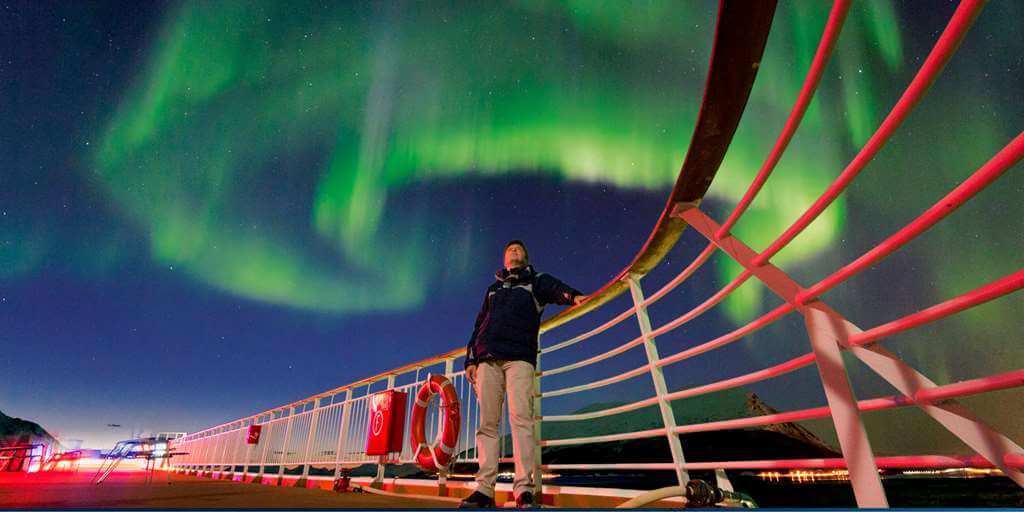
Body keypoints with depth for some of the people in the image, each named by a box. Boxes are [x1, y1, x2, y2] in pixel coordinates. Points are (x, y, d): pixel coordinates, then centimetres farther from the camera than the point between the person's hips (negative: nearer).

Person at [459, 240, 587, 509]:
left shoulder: (536, 281, 18)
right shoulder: (493, 289, 29)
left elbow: (556, 288, -5)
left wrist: (574, 295, -29)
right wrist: (471, 359, 12)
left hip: (519, 357, -3)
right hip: (488, 359, 4)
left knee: (521, 416, -16)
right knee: (487, 422, -2)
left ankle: (524, 489, -17)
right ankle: (484, 489, -1)